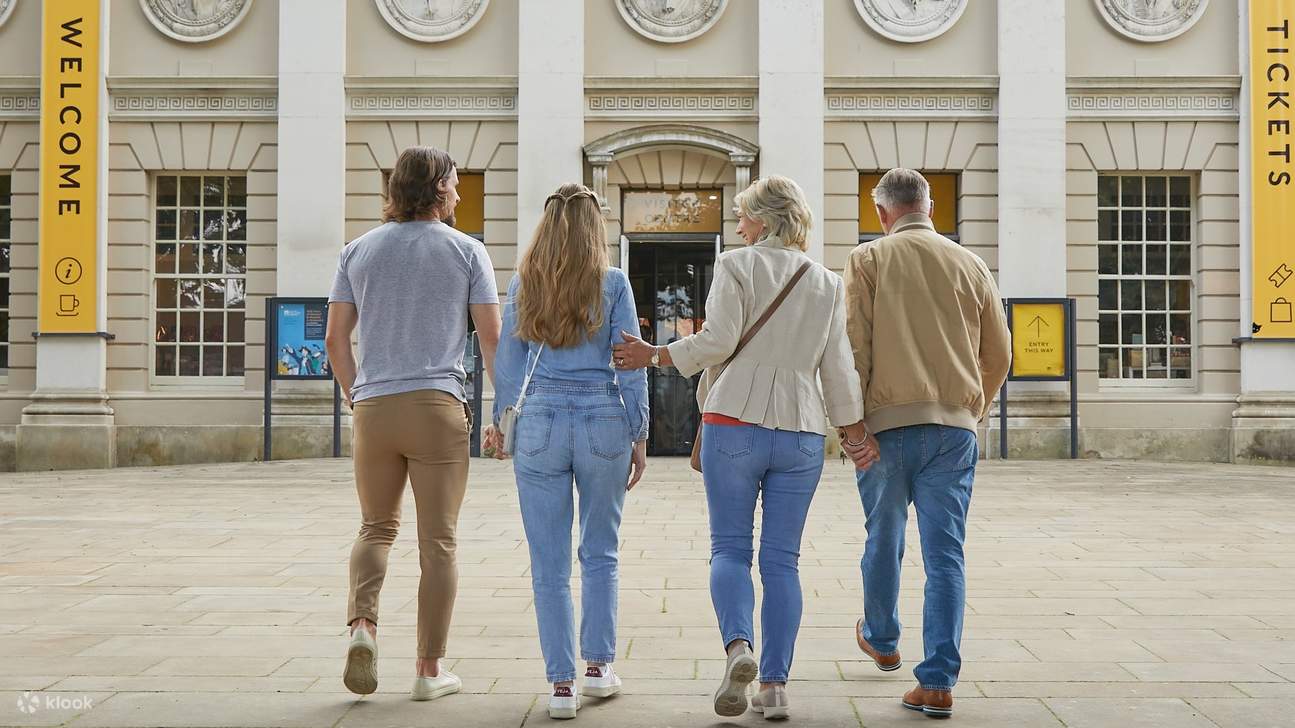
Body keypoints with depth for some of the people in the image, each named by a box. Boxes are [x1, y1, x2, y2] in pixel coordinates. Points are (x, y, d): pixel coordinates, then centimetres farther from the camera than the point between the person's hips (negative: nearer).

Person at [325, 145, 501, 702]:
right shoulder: (466, 250, 2)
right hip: (438, 406, -3)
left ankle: (363, 624, -6)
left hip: (373, 407, 3)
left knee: (376, 527, 18)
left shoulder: (359, 250, 10)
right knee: (438, 541, 4)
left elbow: (336, 339, 8)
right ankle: (430, 668, 8)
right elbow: (492, 337, -2)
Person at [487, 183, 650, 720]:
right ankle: (598, 666, 19)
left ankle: (562, 684, 6)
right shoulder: (613, 283, -1)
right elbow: (629, 363, -2)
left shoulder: (524, 283, 5)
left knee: (549, 561, 5)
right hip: (604, 420, -1)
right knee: (600, 553, 16)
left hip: (539, 422, 1)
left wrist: (500, 422, 19)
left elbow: (508, 361, 8)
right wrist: (639, 435, 4)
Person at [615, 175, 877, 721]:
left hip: (735, 424, -3)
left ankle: (738, 646, -20)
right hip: (802, 431, 3)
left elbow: (719, 339, -12)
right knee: (782, 559, 7)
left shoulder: (736, 265, -1)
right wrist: (856, 430, 16)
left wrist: (654, 356, -1)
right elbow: (838, 369, 10)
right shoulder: (828, 284, 11)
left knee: (729, 548, 4)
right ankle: (775, 685, 6)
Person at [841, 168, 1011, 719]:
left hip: (889, 423, -1)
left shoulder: (868, 259, 1)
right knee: (945, 554, 2)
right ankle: (938, 682, -1)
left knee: (883, 541, 18)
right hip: (955, 426, 2)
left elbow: (854, 346, -7)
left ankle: (881, 641, 38)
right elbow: (998, 354, 13)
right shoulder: (970, 265, 9)